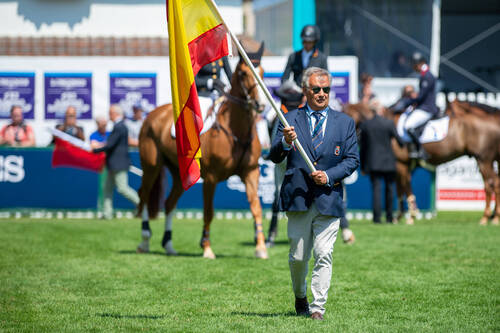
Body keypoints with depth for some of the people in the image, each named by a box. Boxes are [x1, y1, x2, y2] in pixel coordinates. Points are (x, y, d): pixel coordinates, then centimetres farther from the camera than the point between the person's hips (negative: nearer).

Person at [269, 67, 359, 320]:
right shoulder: (290, 120, 8)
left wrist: (329, 175, -9)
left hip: (328, 200, 0)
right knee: (298, 256, 6)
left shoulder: (344, 123, 10)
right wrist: (285, 142, -22)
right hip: (297, 198, 0)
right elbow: (274, 157, 0)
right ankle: (300, 297, 30)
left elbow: (352, 160, 7)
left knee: (323, 255, -7)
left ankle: (318, 307, -4)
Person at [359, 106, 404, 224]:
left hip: (372, 163, 1)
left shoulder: (364, 125, -2)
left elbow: (362, 146, 4)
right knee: (389, 189, 13)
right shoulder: (389, 124, -8)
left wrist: (362, 165, 11)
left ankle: (376, 217, -10)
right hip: (388, 161, -1)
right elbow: (399, 140, -2)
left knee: (376, 189, 0)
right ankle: (389, 217, 18)